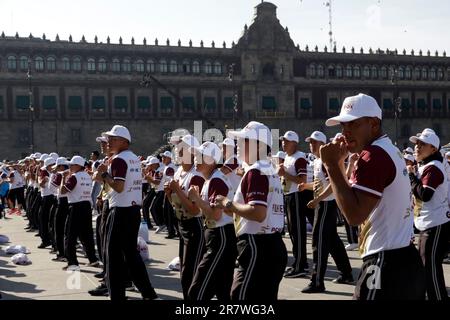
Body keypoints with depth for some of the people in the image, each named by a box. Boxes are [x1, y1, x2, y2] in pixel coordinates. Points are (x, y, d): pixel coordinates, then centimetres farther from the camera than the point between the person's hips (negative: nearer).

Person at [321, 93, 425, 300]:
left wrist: (332, 165, -18)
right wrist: (339, 163, 9)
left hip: (386, 265, -10)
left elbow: (354, 215, -24)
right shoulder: (390, 151, 15)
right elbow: (354, 194, 19)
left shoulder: (374, 156, -16)